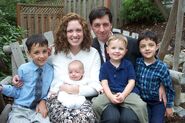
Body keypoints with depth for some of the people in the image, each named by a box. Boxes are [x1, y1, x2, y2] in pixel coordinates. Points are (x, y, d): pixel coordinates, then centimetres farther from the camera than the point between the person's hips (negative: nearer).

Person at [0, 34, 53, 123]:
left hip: (38, 109, 1)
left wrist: (43, 101, -4)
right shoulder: (23, 69, -8)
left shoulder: (50, 70, 0)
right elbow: (17, 91, 0)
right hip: (20, 109, -1)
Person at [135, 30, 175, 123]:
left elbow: (169, 88, -9)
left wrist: (169, 106, -2)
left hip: (158, 103, -2)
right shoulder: (137, 63, -11)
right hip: (142, 101, 2)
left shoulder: (162, 67, -19)